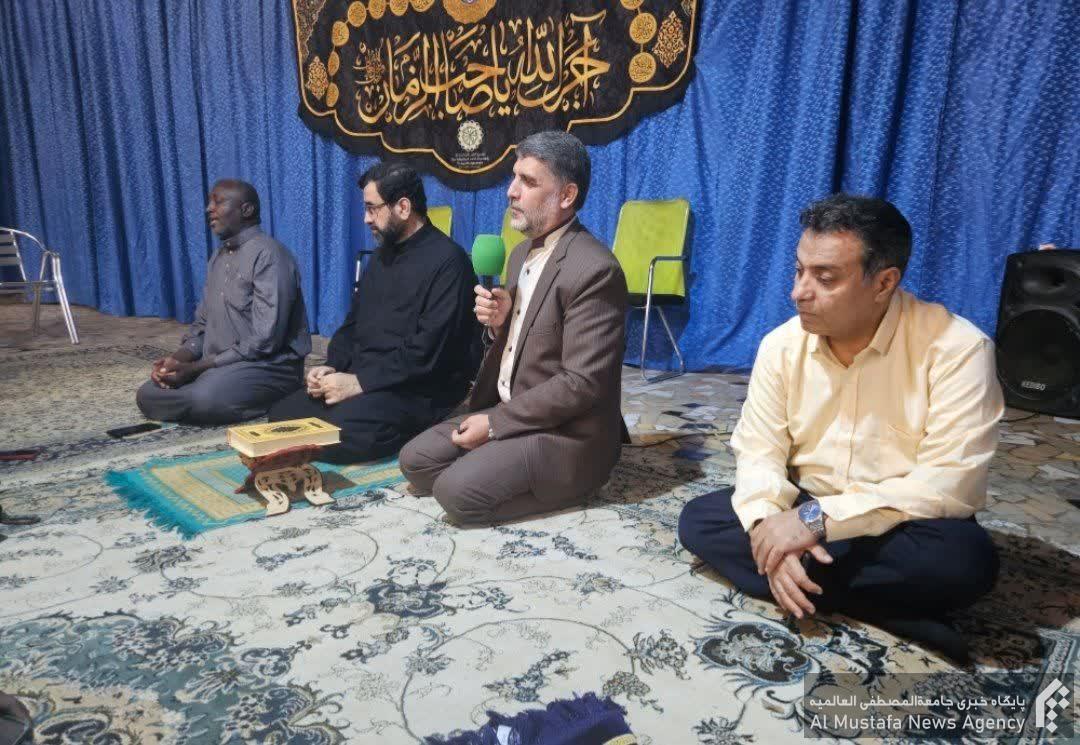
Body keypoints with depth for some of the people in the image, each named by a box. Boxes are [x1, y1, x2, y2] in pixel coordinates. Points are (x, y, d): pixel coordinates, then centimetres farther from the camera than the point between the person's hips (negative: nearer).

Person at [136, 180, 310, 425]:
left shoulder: (268, 255, -15)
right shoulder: (219, 257, 14)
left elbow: (264, 342, -23)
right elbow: (202, 324, 17)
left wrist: (193, 368, -19)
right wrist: (176, 360, -5)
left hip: (267, 366, -8)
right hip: (218, 366, 8)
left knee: (205, 399, -33)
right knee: (148, 395, -5)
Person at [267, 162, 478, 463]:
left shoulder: (447, 261, -13)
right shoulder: (383, 254, 16)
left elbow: (427, 351, -21)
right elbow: (354, 321, 20)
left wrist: (359, 382, -19)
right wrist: (332, 367, 1)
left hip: (417, 391, -8)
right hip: (364, 379, 9)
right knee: (281, 416, -3)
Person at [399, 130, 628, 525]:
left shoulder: (594, 270, -21)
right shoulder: (524, 251, 9)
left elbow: (582, 384, -23)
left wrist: (494, 423, -18)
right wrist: (499, 321, -6)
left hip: (563, 435, -8)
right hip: (505, 411, 9)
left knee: (456, 491, -21)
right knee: (415, 461, 2)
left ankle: (560, 485, -1)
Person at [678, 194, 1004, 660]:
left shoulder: (956, 349, -19)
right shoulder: (781, 345, -6)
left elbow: (952, 483, -25)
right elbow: (759, 453, -6)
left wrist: (819, 518, -30)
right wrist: (771, 527, -27)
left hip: (900, 528, -4)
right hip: (805, 515, 4)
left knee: (964, 557, -34)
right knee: (699, 520, -17)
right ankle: (889, 609, -18)